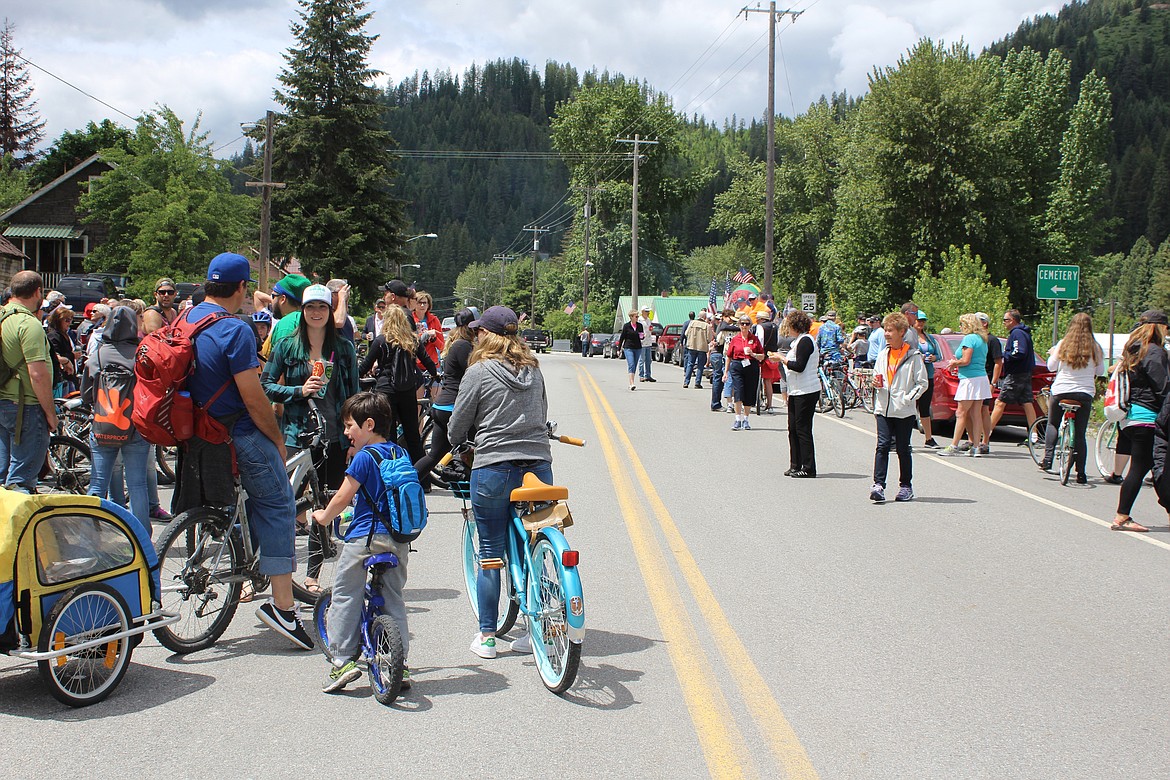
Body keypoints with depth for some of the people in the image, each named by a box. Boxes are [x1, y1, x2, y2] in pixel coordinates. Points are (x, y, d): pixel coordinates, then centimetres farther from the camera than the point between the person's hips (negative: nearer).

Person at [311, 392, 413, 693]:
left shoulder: (364, 457, -9)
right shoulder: (400, 454, 11)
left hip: (364, 536, -7)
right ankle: (400, 664, 12)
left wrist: (324, 516, 10)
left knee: (345, 596, 2)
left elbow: (343, 498, -7)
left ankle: (342, 660, -1)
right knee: (393, 599, 13)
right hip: (399, 539, 7)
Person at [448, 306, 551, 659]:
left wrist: (459, 447, 21)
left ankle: (487, 636, 12)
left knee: (490, 554, 6)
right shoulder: (533, 369, 9)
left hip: (494, 468, -4)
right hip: (539, 467, 4)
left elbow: (458, 424, 1)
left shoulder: (479, 372, -5)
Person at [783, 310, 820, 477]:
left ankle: (808, 468, -2)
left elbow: (799, 366, -20)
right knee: (793, 428, 11)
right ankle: (796, 465, 17)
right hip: (797, 391, 10)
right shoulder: (801, 340, 17)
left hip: (806, 392, -10)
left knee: (802, 429, -6)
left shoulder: (805, 341, -13)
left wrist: (783, 360, -9)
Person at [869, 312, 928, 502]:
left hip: (904, 411, -3)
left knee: (903, 449, 6)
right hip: (883, 409, 3)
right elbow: (877, 377, 21)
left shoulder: (913, 355, -4)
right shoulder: (883, 354, 12)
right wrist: (876, 383, -1)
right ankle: (878, 485, -10)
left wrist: (908, 398, -13)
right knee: (882, 446, -6)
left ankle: (906, 486, 18)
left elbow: (922, 383, -3)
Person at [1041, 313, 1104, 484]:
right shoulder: (1094, 348, -2)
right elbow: (1100, 371, 7)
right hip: (1085, 393, 0)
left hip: (1061, 391, 0)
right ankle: (1080, 473, 3)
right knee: (1080, 433, 4)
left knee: (1052, 424, 20)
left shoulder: (1063, 344, -3)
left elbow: (1051, 367, 5)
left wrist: (1052, 354, 24)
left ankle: (1047, 460, 8)